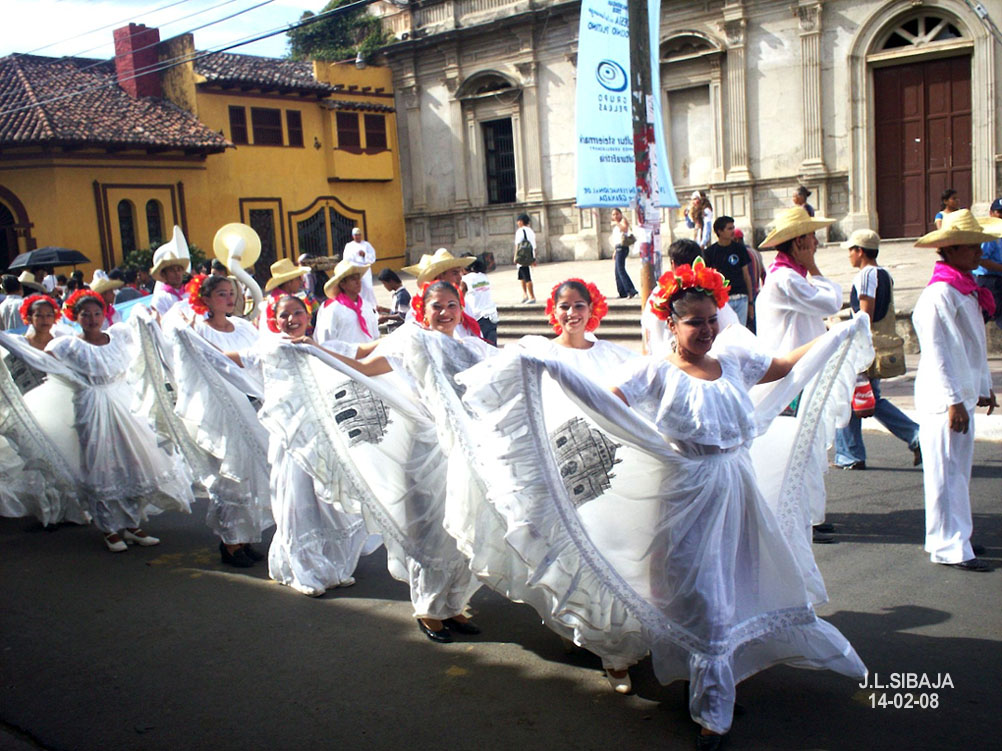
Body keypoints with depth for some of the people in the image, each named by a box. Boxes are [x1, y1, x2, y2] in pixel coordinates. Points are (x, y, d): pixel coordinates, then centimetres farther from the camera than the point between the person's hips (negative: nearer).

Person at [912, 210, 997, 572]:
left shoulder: (967, 290, 14)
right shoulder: (939, 294, -17)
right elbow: (937, 352, -21)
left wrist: (985, 386, 22)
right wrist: (954, 400, -22)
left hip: (964, 394, 10)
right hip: (944, 398, -10)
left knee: (959, 470, 16)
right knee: (946, 473, -4)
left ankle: (956, 537, 27)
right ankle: (948, 547, 2)